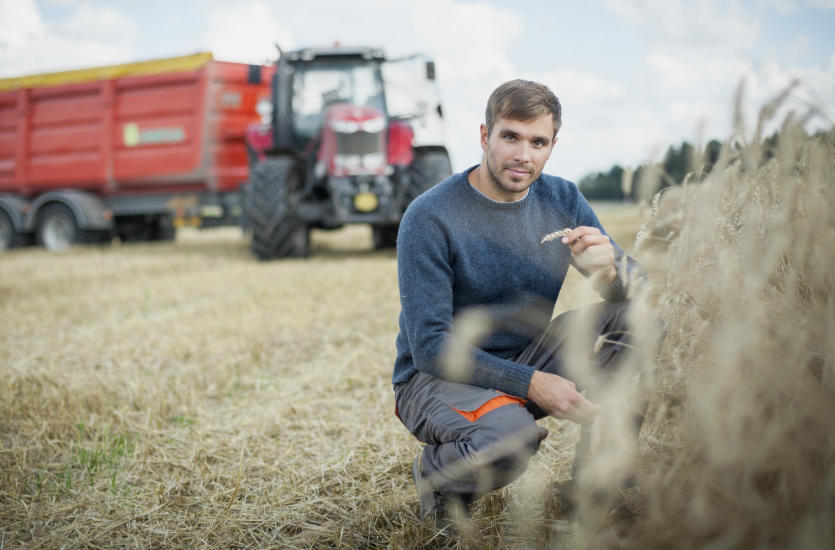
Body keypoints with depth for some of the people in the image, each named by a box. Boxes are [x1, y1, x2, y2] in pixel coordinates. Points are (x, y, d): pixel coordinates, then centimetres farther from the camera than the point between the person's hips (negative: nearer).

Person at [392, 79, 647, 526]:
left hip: (528, 360, 6)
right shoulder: (429, 218, -18)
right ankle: (434, 470, -2)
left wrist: (609, 270, -29)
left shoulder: (563, 201, -1)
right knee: (509, 435, -38)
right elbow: (430, 347, -21)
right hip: (435, 377, -5)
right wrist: (530, 383, -29)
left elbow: (639, 286, -4)